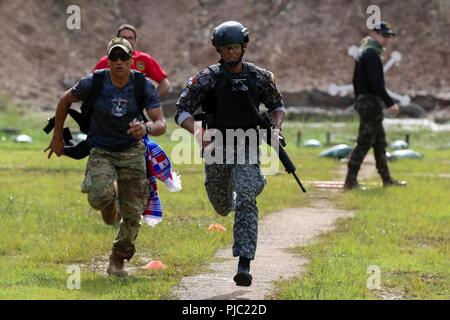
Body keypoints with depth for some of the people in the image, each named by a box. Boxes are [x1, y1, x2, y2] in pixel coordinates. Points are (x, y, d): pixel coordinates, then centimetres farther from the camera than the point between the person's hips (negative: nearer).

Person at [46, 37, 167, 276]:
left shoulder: (144, 86, -13)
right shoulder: (94, 83, -14)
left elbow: (161, 124, -16)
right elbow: (65, 100, 5)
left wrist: (146, 128, -40)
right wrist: (57, 137, 9)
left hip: (132, 151, 1)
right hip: (101, 151, -1)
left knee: (132, 214, -4)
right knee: (99, 197, -29)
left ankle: (117, 261, 20)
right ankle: (109, 203, 11)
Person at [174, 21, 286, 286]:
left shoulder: (260, 77, -1)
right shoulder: (207, 78, -7)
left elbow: (277, 105, 15)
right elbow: (182, 111, -8)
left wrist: (276, 127, -5)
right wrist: (197, 132, -26)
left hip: (247, 148, -1)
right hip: (216, 148, 1)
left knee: (246, 202, -18)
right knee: (222, 205, 18)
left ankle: (244, 264, -20)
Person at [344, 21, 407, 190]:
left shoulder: (364, 52, 17)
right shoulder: (371, 53, -15)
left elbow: (356, 80, 21)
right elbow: (376, 83, -23)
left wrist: (359, 100, 22)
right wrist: (390, 103, -21)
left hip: (364, 101, 11)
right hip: (371, 102, -11)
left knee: (380, 143, 14)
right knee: (365, 142, -9)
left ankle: (387, 179, 18)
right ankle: (350, 181, -10)